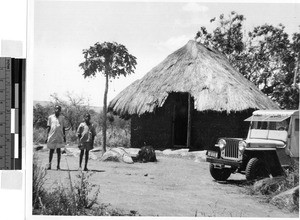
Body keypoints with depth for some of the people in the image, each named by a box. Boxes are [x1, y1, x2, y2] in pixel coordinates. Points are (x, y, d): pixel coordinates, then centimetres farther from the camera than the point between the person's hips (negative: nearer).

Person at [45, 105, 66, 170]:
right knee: (51, 150, 4)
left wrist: (64, 136, 5)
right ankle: (49, 164, 11)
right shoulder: (50, 117, 6)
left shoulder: (62, 118, 7)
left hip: (59, 137, 0)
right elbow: (48, 127, 8)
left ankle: (58, 165, 7)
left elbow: (64, 128, 10)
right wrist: (47, 136, 2)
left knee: (58, 151, 3)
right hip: (52, 136, 0)